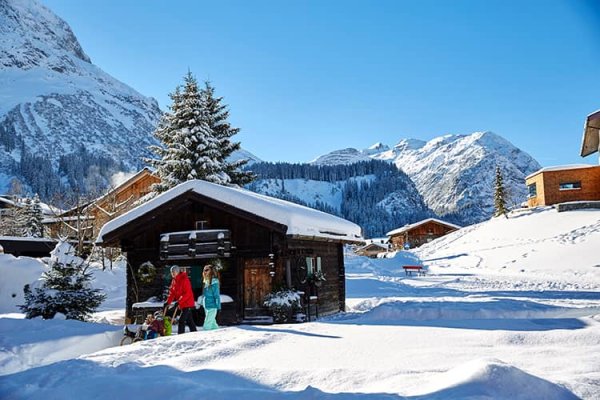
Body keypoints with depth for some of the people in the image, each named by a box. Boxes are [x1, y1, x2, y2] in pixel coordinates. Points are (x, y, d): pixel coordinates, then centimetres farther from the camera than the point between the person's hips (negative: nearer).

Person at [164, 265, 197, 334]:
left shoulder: (184, 280, -17)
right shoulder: (174, 281, 8)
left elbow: (187, 293, -21)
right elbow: (172, 293, 9)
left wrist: (179, 302, -26)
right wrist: (168, 302, -4)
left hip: (188, 304, -8)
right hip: (182, 304, 8)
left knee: (181, 321, -13)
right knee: (189, 321, 14)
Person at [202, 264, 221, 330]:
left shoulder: (214, 282, -13)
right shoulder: (206, 282, 11)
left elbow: (217, 295, -14)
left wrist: (218, 307, -15)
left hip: (212, 307, -9)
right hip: (206, 307, 9)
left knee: (207, 326, -8)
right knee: (213, 325, 14)